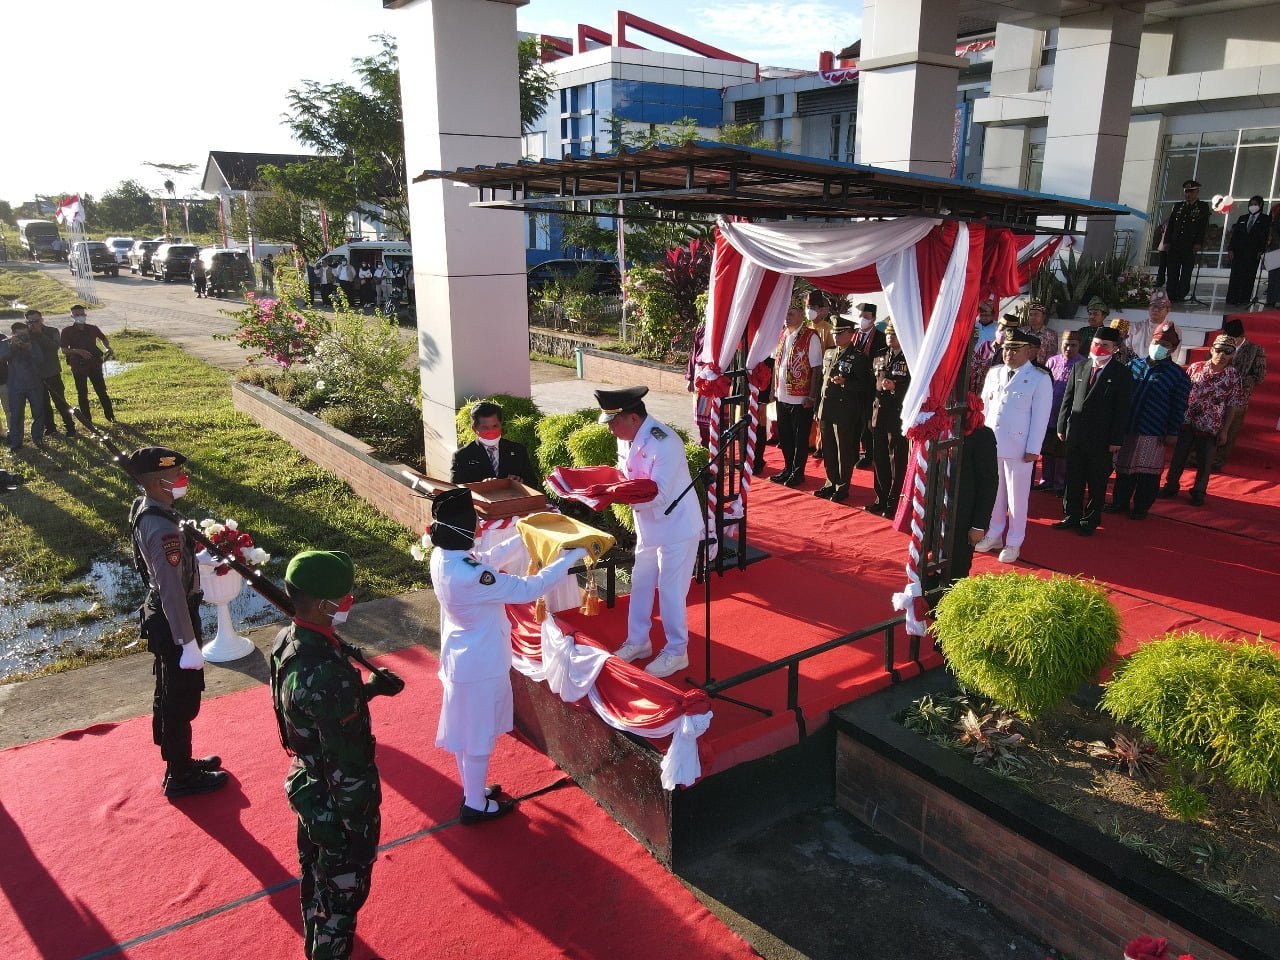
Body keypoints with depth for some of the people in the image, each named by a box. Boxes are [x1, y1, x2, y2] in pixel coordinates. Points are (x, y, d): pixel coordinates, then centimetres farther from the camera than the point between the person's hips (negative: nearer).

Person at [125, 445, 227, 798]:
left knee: (169, 696, 23)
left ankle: (178, 760, 42)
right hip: (173, 622, -10)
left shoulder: (142, 509, -1)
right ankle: (180, 777, 24)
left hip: (159, 614, 10)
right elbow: (172, 590, -30)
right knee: (182, 701, 7)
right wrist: (189, 644, -25)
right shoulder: (161, 528, -31)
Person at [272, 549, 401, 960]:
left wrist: (370, 688, 1)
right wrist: (360, 828, -18)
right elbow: (346, 766, -29)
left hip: (306, 787, 9)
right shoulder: (329, 673, -37)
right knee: (343, 892, 16)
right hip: (337, 803, -9)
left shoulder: (286, 642, -9)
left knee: (315, 876, 30)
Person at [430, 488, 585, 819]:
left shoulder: (442, 557, -7)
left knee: (464, 728, 23)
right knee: (479, 735, 10)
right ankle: (475, 806, 28)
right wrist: (571, 557, -22)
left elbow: (491, 559, 10)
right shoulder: (469, 574, -35)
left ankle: (472, 790, 43)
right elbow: (528, 589, -30)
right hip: (481, 665, -9)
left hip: (460, 657, 9)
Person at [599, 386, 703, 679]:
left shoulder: (665, 444, -29)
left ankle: (676, 652, 20)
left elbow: (657, 495, -32)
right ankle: (638, 642, 36)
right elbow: (624, 476, 9)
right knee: (641, 583, 18)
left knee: (670, 590, 2)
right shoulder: (626, 439, -2)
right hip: (648, 526, 8)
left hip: (677, 528, -8)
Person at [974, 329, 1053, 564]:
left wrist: (1033, 449, -10)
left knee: (1017, 497, 4)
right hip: (990, 443, 5)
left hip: (1018, 447, -4)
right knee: (993, 493, 14)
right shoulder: (994, 373, 10)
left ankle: (1014, 543, 15)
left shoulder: (1040, 379, -4)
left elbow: (1040, 417, -6)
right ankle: (994, 534, 29)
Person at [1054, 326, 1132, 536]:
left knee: (1096, 483, 7)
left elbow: (1122, 409, -7)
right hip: (1075, 434, 4)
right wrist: (1062, 426, 7)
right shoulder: (1080, 368, 7)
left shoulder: (1121, 374, -5)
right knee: (1073, 479, 11)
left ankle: (1090, 521, 18)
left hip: (1101, 439, -4)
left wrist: (1116, 440, -10)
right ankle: (1072, 516, 24)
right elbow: (1068, 399, 11)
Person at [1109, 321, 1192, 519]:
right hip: (1125, 429, 4)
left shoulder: (1178, 375, -2)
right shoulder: (1134, 365, 7)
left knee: (1147, 474, 5)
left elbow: (1179, 407, -3)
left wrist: (1172, 433, -6)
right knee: (1123, 470, 12)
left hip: (1153, 435, -3)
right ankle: (1120, 502, 25)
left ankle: (1141, 507, 18)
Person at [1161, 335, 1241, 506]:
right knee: (1178, 457, 9)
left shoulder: (1233, 375, -4)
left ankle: (1198, 492, 24)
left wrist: (1224, 430, -1)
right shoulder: (1195, 368, -2)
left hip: (1210, 428, -1)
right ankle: (1171, 487, 25)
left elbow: (1231, 405, 0)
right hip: (1187, 422, 1)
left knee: (1204, 462, 8)